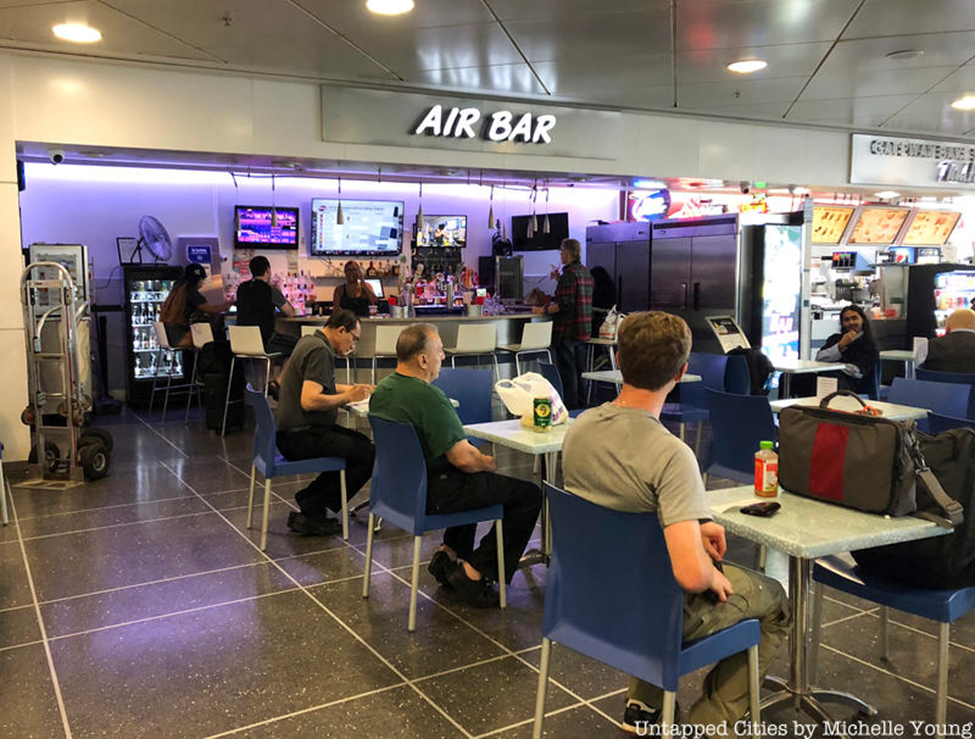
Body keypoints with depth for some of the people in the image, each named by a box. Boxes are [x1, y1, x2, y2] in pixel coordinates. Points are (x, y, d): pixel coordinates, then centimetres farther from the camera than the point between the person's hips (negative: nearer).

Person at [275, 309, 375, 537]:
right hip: (302, 437, -11)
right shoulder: (320, 351, -16)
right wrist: (348, 397, -14)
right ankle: (311, 513, -7)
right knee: (371, 455, -14)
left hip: (292, 431, 11)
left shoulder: (310, 341, 16)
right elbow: (309, 401, -27)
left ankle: (308, 498, 15)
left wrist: (354, 388, 22)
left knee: (360, 442, 21)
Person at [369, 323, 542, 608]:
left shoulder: (382, 389, 3)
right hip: (433, 494, -10)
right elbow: (463, 458, -26)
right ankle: (474, 572, -1)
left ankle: (450, 554, 25)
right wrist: (490, 463, -4)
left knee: (475, 477, 35)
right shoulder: (429, 397, -26)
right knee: (529, 495, -3)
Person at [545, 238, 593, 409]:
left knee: (567, 371, -2)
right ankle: (581, 406, 23)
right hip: (583, 331, 9)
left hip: (567, 331, -9)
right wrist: (560, 280, 20)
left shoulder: (569, 274, -16)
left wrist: (544, 310, -13)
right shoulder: (586, 273, 11)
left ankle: (570, 407, 0)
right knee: (580, 371, 16)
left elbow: (565, 304, -23)